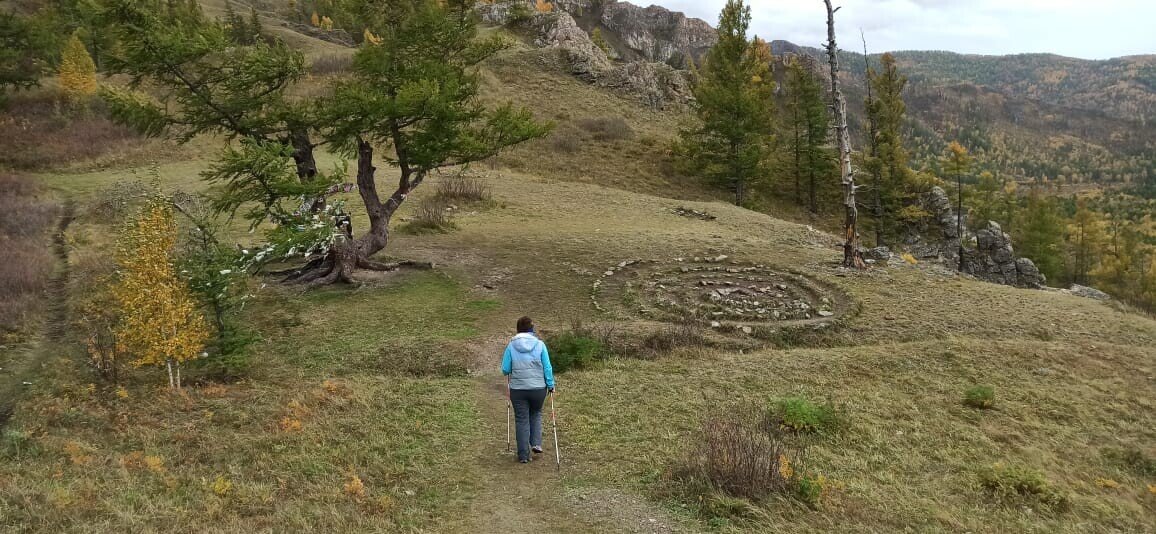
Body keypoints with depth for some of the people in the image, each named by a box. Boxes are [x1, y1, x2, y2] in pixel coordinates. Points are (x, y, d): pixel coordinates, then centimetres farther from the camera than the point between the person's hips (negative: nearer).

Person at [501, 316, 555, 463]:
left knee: (521, 420, 8)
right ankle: (536, 443, 12)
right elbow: (547, 368, -3)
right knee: (536, 414, 24)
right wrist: (551, 385, 9)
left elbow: (505, 370, -3)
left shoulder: (511, 346, -5)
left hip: (518, 389, -1)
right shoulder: (540, 345, -5)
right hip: (538, 388, 1)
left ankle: (523, 455, 11)